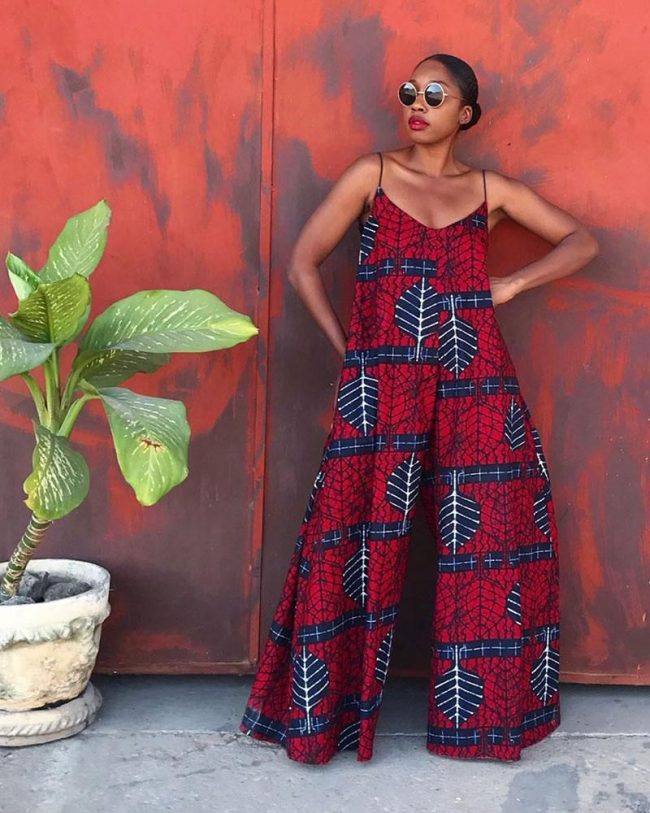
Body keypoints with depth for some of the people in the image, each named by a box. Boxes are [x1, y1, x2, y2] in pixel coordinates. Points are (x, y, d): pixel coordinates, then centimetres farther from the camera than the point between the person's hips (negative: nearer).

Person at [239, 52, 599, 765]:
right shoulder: (372, 174, 8)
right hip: (382, 381, -2)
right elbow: (302, 264, 5)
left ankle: (479, 708, 18)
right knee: (360, 544, -2)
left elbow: (582, 242, 17)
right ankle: (328, 711, 11)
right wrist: (347, 350, 1)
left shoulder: (490, 188, 13)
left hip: (475, 385, 2)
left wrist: (510, 286, 5)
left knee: (488, 542, 3)